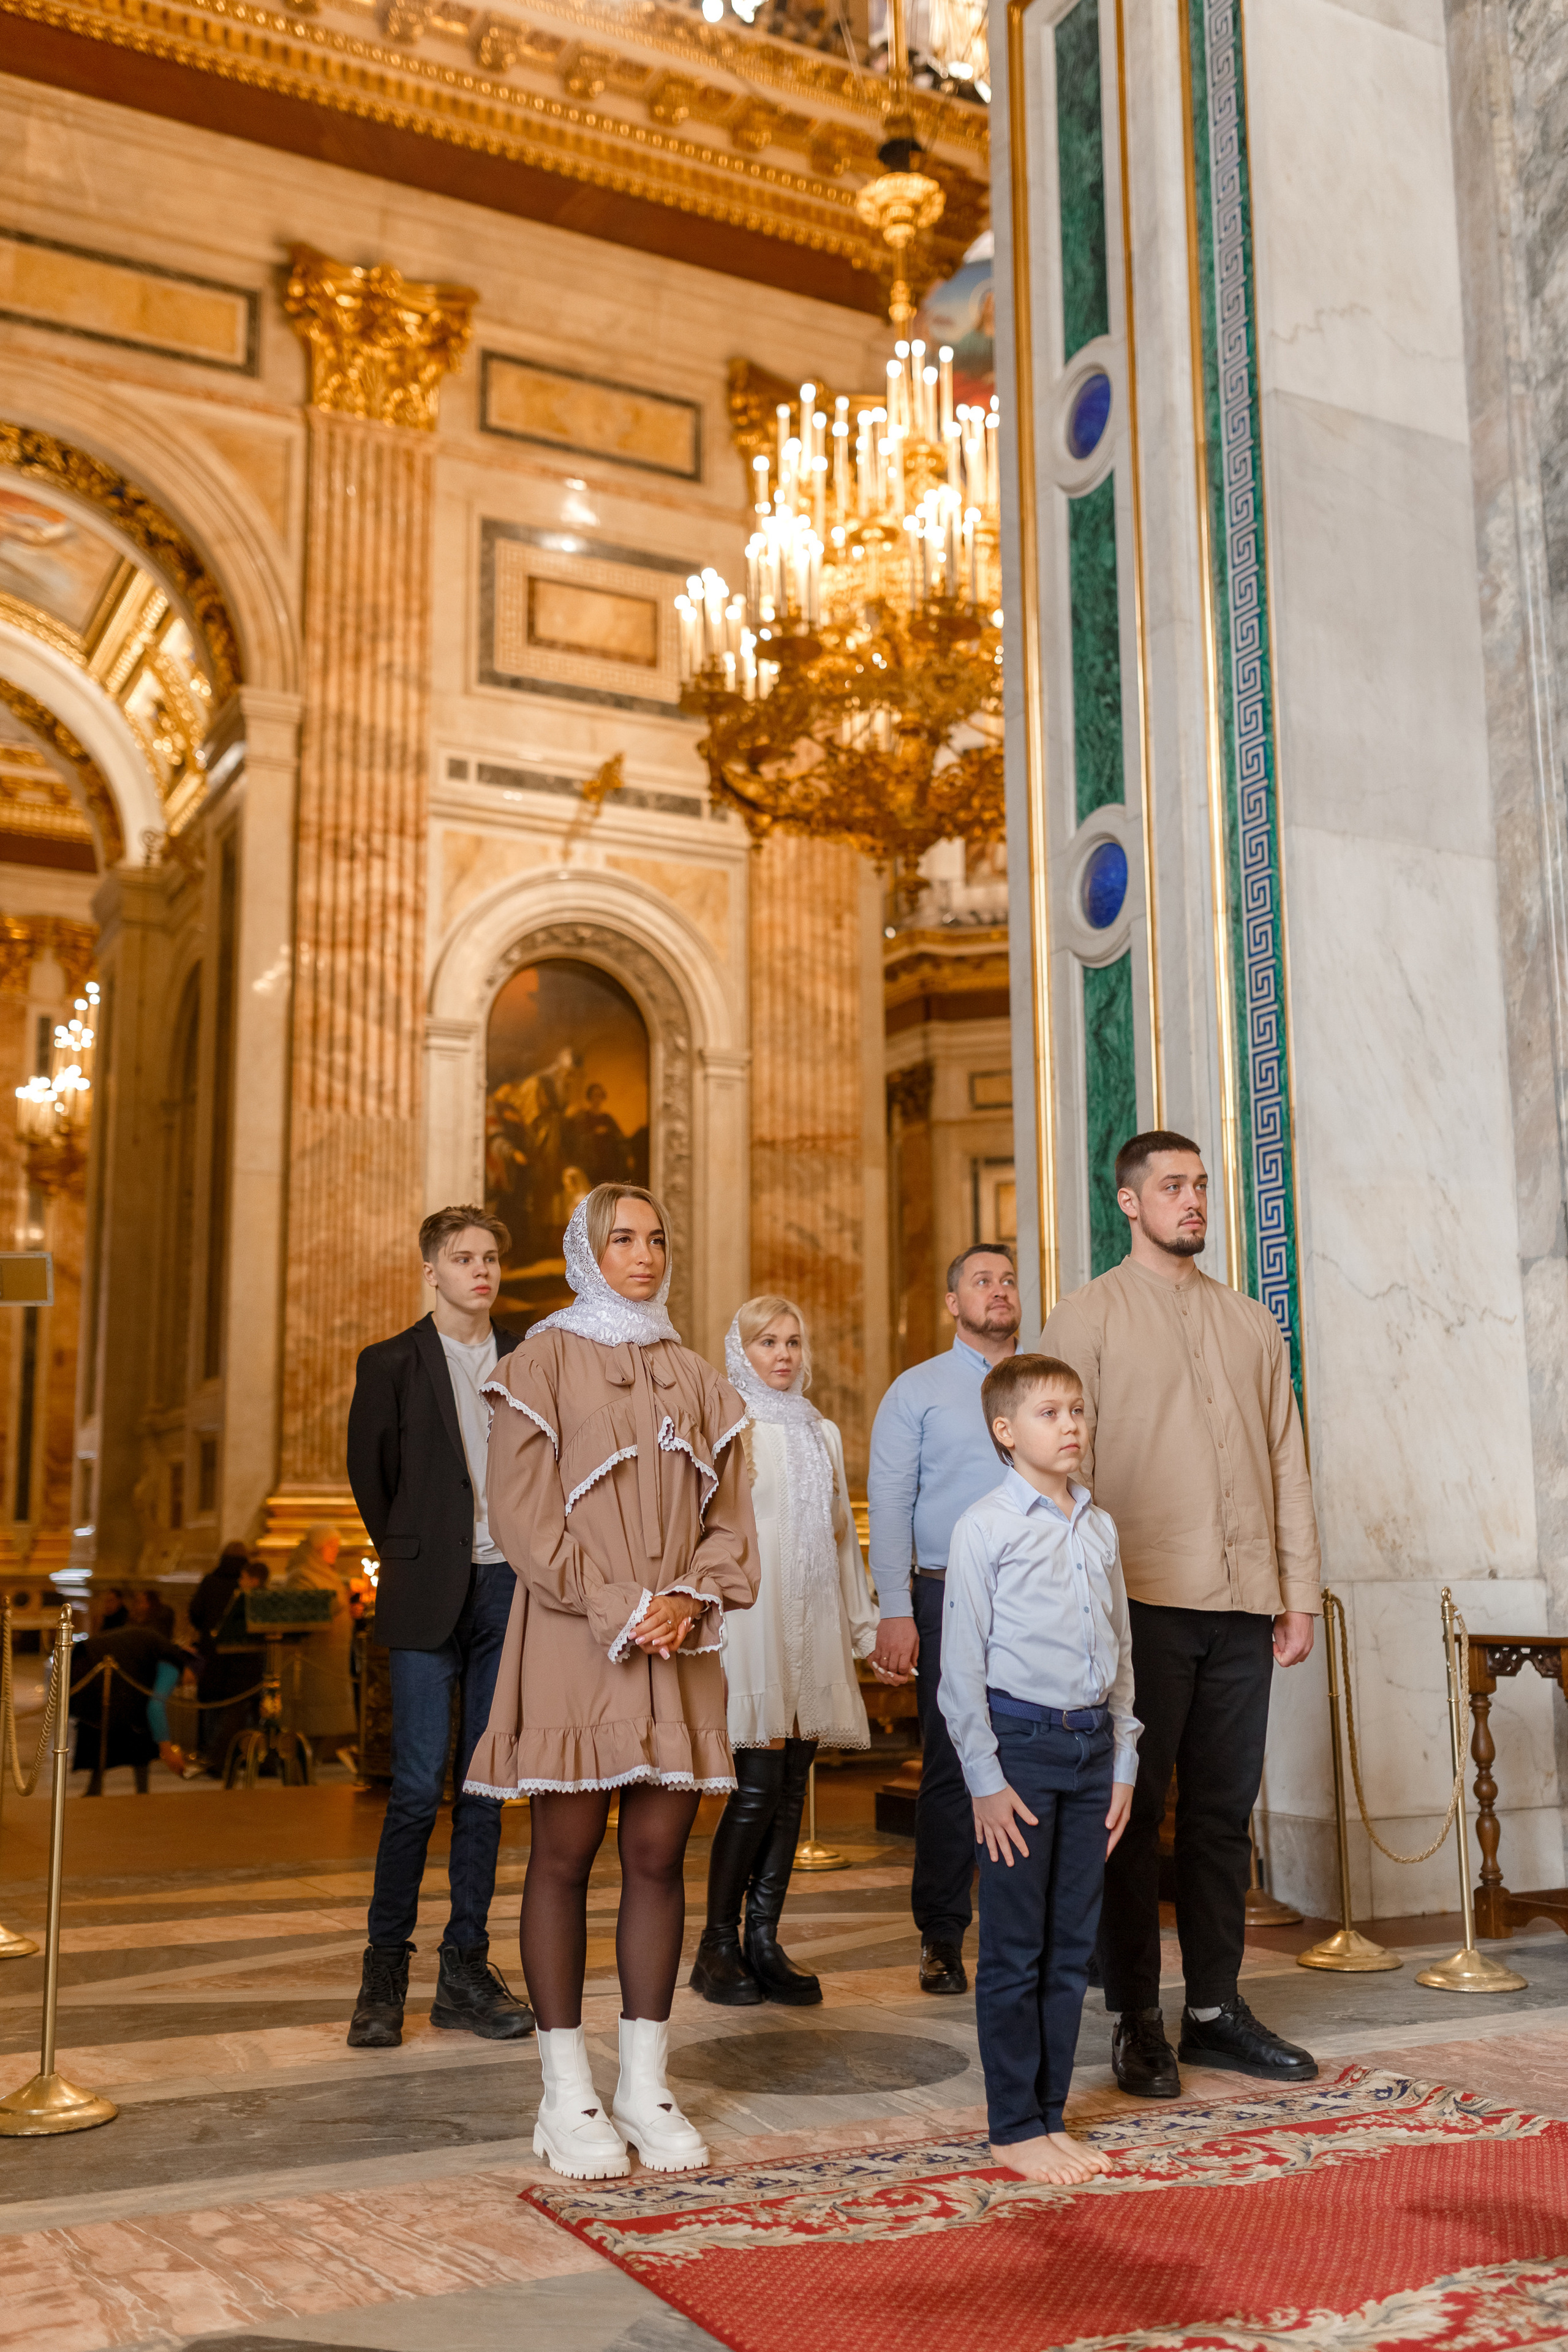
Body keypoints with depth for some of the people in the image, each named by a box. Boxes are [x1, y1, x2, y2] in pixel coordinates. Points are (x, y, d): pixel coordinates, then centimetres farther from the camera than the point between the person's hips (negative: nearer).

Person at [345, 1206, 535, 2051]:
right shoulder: (391, 1364, 1)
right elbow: (368, 1474, 7)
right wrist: (409, 1559, 9)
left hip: (509, 1589, 3)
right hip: (431, 1598, -3)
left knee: (485, 1785, 7)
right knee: (418, 1787, -5)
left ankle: (466, 1967, 16)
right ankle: (385, 1967, 9)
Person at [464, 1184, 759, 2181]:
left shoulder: (698, 1379, 15)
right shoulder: (546, 1363, 2)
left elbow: (729, 1513, 12)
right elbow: (522, 1508, -7)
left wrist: (691, 1600, -7)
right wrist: (616, 1609, -13)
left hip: (680, 1648, 4)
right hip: (573, 1646, -4)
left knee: (660, 1855, 5)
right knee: (565, 1855, 1)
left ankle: (646, 2084, 14)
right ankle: (568, 2091, 9)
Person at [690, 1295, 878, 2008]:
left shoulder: (822, 1434, 18)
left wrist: (862, 1623, 19)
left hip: (811, 1626, 6)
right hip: (748, 1623, -6)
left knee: (791, 1788, 4)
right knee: (758, 1786, -9)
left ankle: (764, 1942, 12)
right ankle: (717, 1946, 4)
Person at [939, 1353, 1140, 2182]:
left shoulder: (1100, 1527, 10)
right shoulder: (984, 1528, -8)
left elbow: (1120, 1653, 16)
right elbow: (962, 1664, -8)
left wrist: (1123, 1764, 12)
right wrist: (985, 1779, -10)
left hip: (1091, 1744, 6)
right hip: (1019, 1742, -6)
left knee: (1072, 1945, 11)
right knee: (1014, 1951, 2)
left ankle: (1051, 2115, 23)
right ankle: (1014, 2129, 14)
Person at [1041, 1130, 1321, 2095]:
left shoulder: (1251, 1323, 16)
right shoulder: (1088, 1318, 2)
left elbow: (1288, 1464, 15)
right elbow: (1066, 1469, -3)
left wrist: (1299, 1594, 10)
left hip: (1242, 1605, 4)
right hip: (1144, 1600, -4)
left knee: (1225, 1811, 9)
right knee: (1137, 1810, 1)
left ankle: (1217, 2007, 19)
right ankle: (1137, 2023, 10)